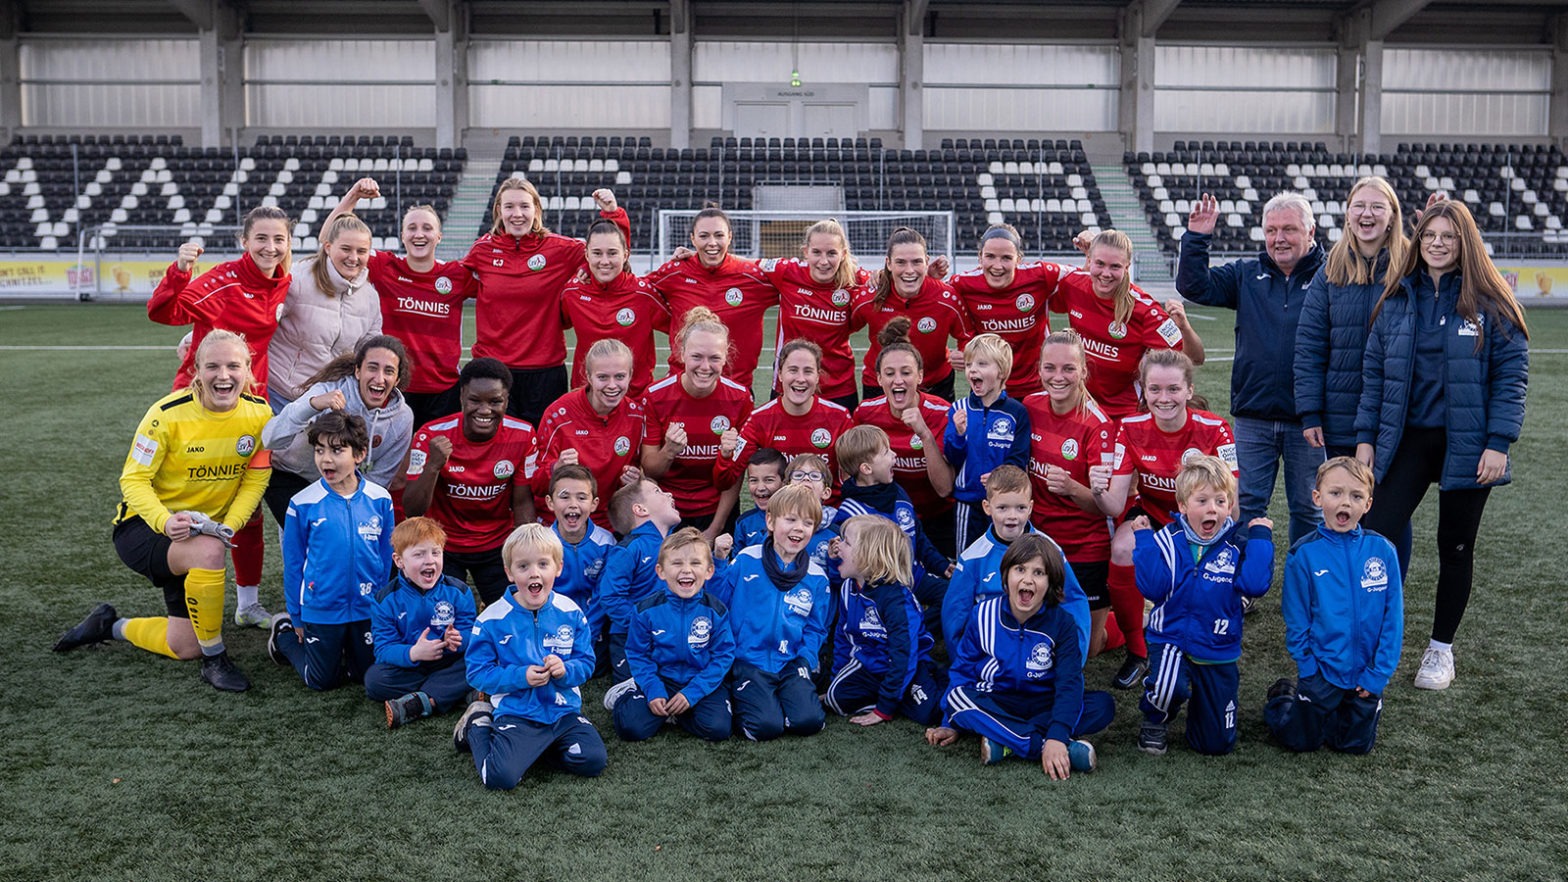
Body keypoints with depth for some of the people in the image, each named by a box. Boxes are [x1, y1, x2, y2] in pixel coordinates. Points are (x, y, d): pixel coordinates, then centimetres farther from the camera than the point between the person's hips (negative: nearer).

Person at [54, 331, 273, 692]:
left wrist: (228, 526, -20)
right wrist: (165, 521, -35)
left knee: (185, 647, 3)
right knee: (208, 552, -40)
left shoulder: (259, 414, -10)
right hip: (144, 525, -5)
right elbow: (133, 479, -17)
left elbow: (255, 480, -4)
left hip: (203, 531, 5)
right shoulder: (168, 414, -20)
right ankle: (215, 660, -19)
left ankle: (110, 626, 35)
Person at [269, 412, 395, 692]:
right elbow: (293, 564, -2)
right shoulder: (303, 504, -12)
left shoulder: (380, 499, -8)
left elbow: (387, 557, 3)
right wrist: (296, 616, 2)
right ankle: (284, 634, 36)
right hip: (321, 611, -2)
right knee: (323, 682, 12)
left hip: (368, 609, 2)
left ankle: (345, 647, 39)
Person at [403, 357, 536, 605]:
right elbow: (412, 511, -21)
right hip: (442, 546, -2)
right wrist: (433, 465, -37)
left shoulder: (522, 436, -14)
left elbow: (522, 503, -4)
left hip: (498, 545, 2)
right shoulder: (431, 437, -20)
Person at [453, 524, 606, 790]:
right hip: (516, 714, -3)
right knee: (500, 777, -22)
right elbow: (477, 673, -6)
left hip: (564, 710, 3)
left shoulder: (570, 613, -1)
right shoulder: (492, 619, -8)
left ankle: (534, 745, 12)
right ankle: (478, 725, 12)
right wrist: (520, 677, -20)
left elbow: (586, 662, 5)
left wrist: (566, 670, -18)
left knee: (594, 762, -14)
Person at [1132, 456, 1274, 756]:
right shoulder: (1168, 540, -6)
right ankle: (1154, 721, 0)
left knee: (1217, 744, 6)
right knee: (1169, 686, -38)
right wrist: (1144, 540, -15)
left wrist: (1261, 538, -16)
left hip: (1219, 649, 2)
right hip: (1171, 639, -2)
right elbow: (1152, 587, -17)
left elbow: (1255, 584, -21)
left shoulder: (1238, 544, -5)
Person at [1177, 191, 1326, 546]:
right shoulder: (1246, 274, 8)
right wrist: (1196, 239, -8)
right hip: (1253, 417, 2)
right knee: (1247, 504, 8)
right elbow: (1194, 286, 2)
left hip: (1306, 421, -2)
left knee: (1307, 509, 11)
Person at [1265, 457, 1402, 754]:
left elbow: (1393, 618, -5)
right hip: (1321, 671, -2)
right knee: (1303, 741, 9)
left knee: (1357, 744, 15)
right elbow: (1297, 620, -6)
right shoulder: (1304, 554, -13)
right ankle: (1283, 696, 37)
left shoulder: (1382, 551, -9)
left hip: (1366, 674, 2)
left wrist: (1379, 673, -8)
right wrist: (1308, 670, -10)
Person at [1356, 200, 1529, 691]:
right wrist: (1366, 437, 4)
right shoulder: (1397, 299, 5)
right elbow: (1375, 371, 8)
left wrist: (1499, 443, -13)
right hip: (1406, 440, 2)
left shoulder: (1491, 304, -4)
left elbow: (1511, 374, -6)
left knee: (1456, 546, 10)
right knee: (1375, 536, -8)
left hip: (1467, 445, -2)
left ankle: (1441, 649, 25)